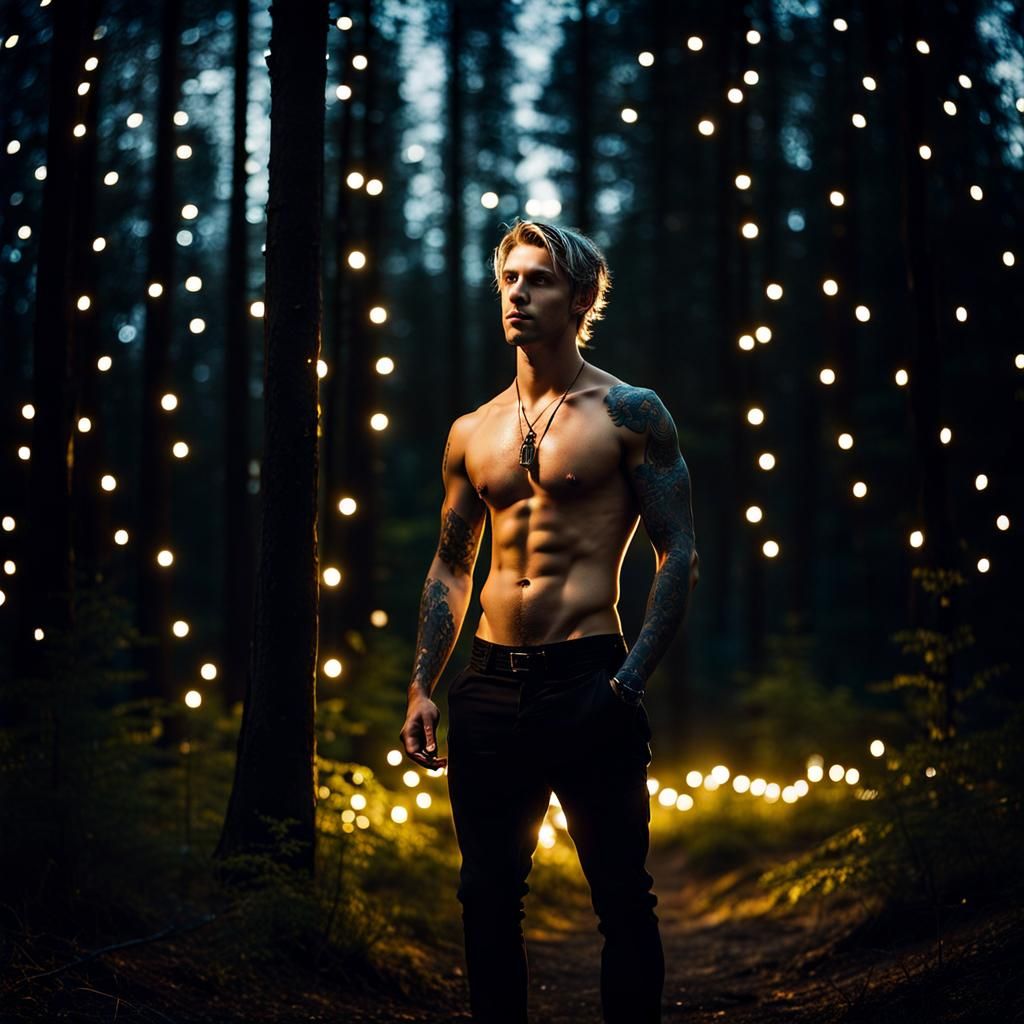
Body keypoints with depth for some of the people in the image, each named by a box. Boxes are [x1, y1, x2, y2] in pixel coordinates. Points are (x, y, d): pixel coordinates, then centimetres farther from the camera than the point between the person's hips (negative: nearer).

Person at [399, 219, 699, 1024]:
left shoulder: (629, 413, -2)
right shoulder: (472, 432, 13)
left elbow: (680, 555, -5)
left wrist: (630, 681, -14)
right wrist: (423, 687, 10)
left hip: (586, 684, -5)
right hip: (490, 687, 5)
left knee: (622, 899, 0)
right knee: (488, 896, 10)